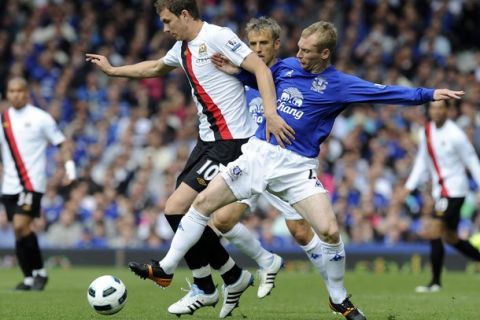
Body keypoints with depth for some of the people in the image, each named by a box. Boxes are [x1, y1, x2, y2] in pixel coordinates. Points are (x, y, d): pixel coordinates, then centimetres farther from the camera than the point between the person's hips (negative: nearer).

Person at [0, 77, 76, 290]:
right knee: (18, 231, 4)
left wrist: (69, 165, -11)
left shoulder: (40, 118, -2)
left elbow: (61, 143, 2)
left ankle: (39, 272, -4)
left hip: (32, 183, -5)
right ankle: (29, 279, 13)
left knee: (21, 226, -18)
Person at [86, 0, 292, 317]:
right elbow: (155, 68, 36)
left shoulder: (218, 37, -14)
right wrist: (112, 70, 43)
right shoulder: (183, 48, 14)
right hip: (209, 140, 9)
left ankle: (204, 288, 4)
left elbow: (261, 69, -20)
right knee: (190, 214, 6)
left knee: (176, 209, -12)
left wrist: (271, 114, -30)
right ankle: (234, 276, 21)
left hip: (230, 141, -9)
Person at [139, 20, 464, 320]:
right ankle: (167, 268, 9)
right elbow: (258, 78, 25)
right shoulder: (286, 67, 7)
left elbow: (385, 92, -11)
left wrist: (428, 94, -19)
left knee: (330, 230, -16)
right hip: (259, 153, 3)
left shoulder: (338, 84, -5)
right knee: (203, 201, -3)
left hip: (297, 167, -3)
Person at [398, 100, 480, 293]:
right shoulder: (426, 132, 7)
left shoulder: (455, 135, -13)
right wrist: (409, 186, 13)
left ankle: (435, 282, -9)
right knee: (450, 238, 11)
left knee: (435, 232, -14)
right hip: (440, 190, 8)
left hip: (454, 189, -8)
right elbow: (422, 161, 17)